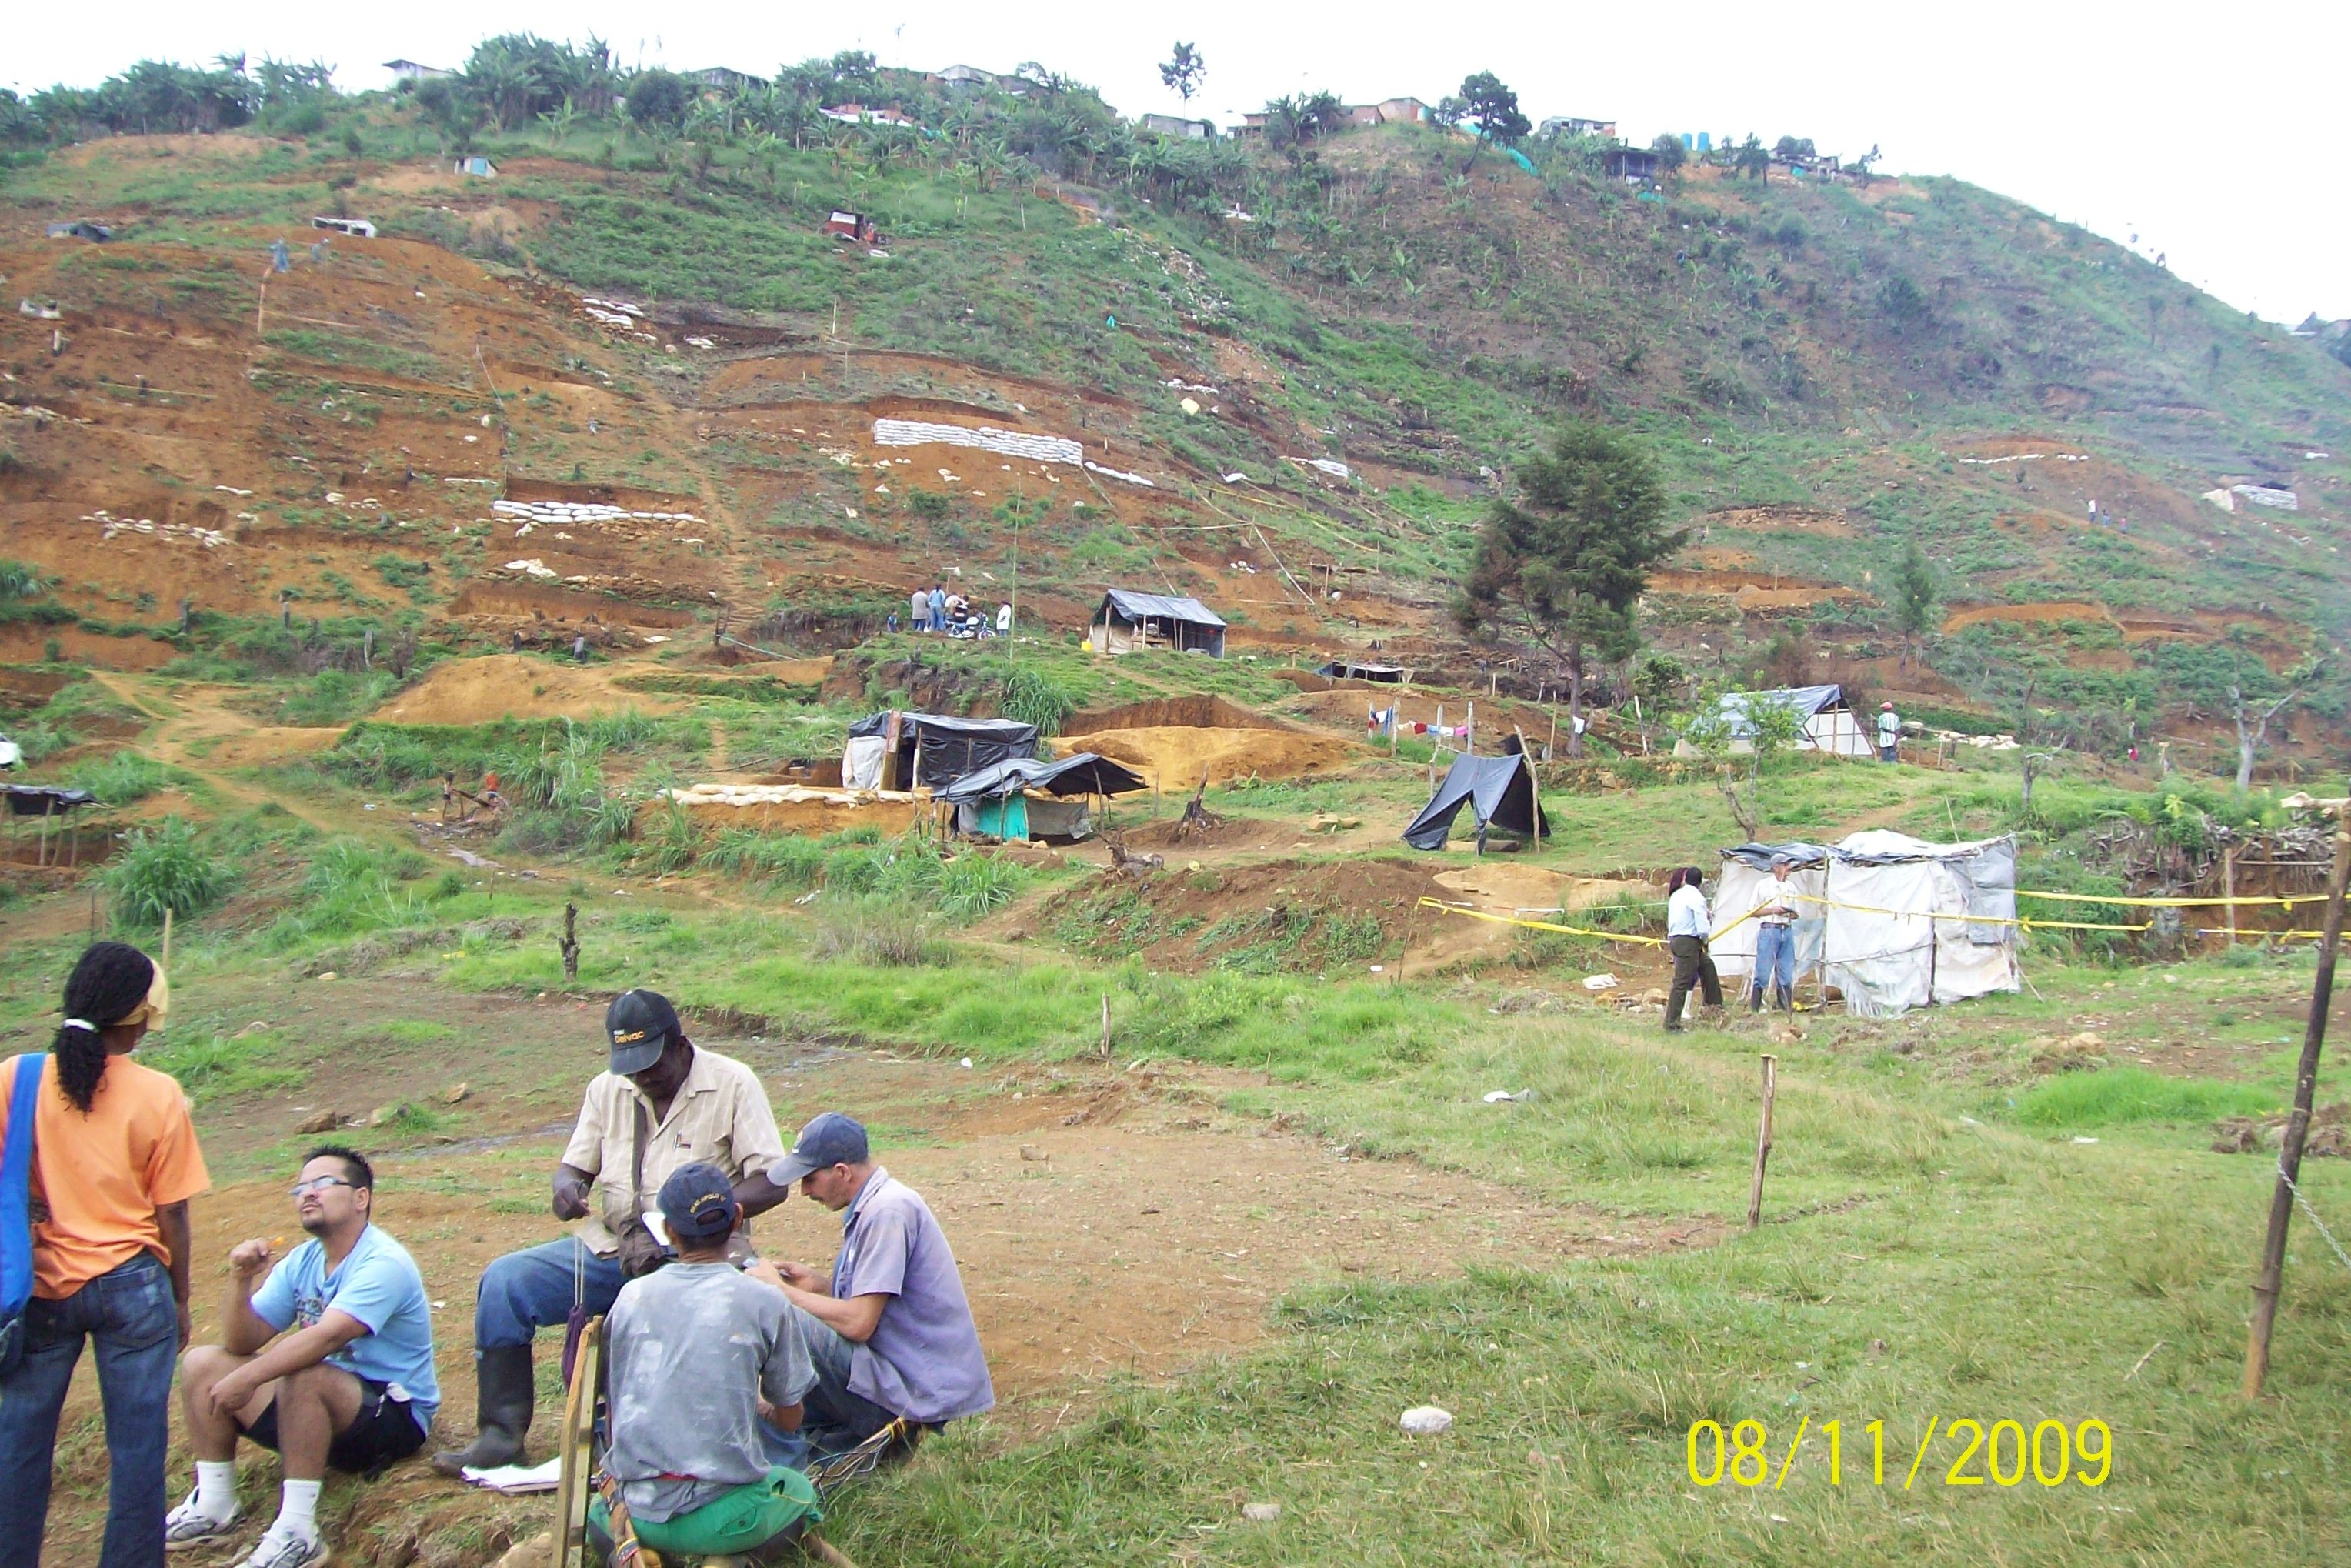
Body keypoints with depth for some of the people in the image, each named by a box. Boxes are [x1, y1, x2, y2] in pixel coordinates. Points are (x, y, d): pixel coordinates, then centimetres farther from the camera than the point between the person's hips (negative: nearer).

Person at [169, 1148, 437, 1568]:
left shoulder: (383, 1264, -19)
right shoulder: (301, 1262, 7)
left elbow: (325, 1337, -32)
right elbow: (243, 1343, 2)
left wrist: (247, 1379, -32)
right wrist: (241, 1281, -14)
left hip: (394, 1416, -8)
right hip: (321, 1407, 9)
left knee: (302, 1375, -37)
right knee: (202, 1363, 1)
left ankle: (296, 1533, -28)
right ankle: (214, 1506, 10)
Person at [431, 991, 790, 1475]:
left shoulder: (733, 1085, -5)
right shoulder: (607, 1089, 11)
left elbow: (773, 1183, -10)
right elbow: (575, 1166, 16)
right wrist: (567, 1186, -10)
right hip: (609, 1248, 5)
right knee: (504, 1281, -12)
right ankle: (500, 1435, -2)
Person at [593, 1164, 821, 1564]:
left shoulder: (631, 1296, 2)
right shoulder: (765, 1303, -6)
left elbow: (614, 1408, 12)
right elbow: (789, 1420, 6)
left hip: (631, 1512, 3)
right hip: (716, 1516, -3)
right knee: (799, 1489, 28)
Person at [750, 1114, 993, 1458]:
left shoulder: (887, 1210, -17)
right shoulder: (871, 1206, 13)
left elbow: (859, 1323, -21)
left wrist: (781, 1290, -10)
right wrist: (818, 1285, 5)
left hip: (915, 1391, -10)